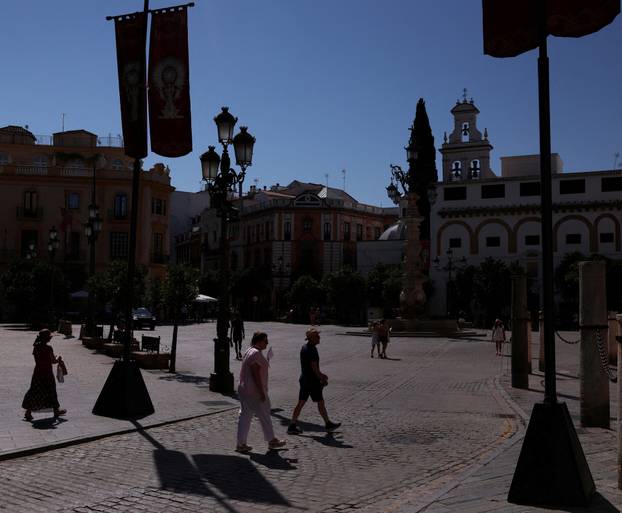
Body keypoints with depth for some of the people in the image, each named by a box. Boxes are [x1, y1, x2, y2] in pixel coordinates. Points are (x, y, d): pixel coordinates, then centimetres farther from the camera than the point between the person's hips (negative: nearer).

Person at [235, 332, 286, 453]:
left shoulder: (249, 351, 14)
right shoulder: (256, 353, -18)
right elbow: (256, 374, -23)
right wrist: (261, 392, -21)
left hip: (244, 390, 10)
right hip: (254, 392, -10)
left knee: (245, 416, 10)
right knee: (264, 416, 5)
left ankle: (241, 444, 12)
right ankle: (271, 441, 19)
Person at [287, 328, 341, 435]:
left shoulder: (304, 347, 9)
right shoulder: (312, 350, -21)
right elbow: (314, 368, -21)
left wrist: (320, 375, 23)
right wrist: (322, 379, -9)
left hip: (304, 379, 9)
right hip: (312, 381, -9)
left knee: (301, 403, 10)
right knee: (320, 402, 6)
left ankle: (292, 426, 10)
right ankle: (328, 424, 20)